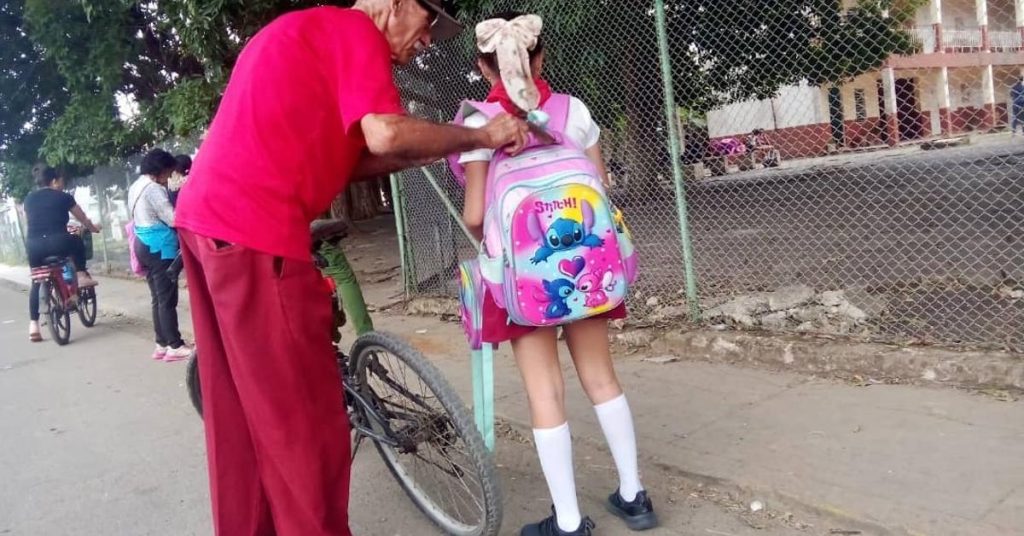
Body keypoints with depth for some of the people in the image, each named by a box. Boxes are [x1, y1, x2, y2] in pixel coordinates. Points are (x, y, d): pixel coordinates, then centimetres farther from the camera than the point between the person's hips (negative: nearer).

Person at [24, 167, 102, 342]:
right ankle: (81, 276, 23)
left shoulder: (29, 199, 18)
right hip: (57, 243, -4)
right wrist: (94, 228, 41)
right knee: (77, 242, 31)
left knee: (37, 282, 18)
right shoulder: (63, 197, 8)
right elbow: (83, 219, 20)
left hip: (33, 245, 4)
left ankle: (33, 325, 13)